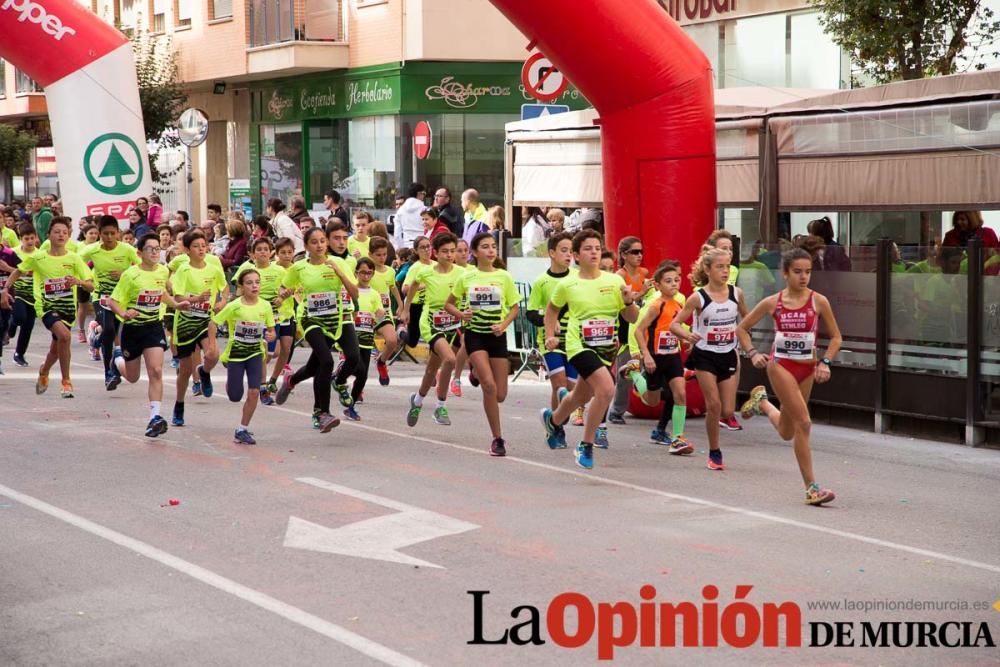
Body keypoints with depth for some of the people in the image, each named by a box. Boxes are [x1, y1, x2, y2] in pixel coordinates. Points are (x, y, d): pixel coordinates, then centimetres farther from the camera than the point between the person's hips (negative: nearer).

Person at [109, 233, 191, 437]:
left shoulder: (163, 271, -1)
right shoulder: (130, 275, -16)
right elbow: (112, 301, -14)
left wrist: (175, 304, 7)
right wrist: (123, 314, -33)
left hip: (154, 326, 2)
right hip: (132, 328, -2)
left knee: (156, 372, -15)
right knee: (132, 378, 14)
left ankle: (155, 417, -15)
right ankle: (118, 361, 50)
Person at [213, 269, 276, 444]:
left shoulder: (266, 306, -7)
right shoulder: (234, 306, -14)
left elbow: (272, 331, 2)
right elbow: (213, 322, -9)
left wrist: (270, 336, -20)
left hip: (255, 353, 2)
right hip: (235, 353, -2)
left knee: (254, 392, -9)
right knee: (235, 397, 3)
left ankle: (242, 430, 6)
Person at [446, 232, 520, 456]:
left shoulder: (503, 276, 0)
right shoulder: (467, 277, 1)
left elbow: (515, 307, 7)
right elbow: (449, 304, 11)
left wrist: (503, 325, -11)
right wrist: (461, 314, -10)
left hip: (496, 336, 2)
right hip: (474, 334, -2)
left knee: (500, 394, 2)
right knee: (489, 386, -19)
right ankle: (497, 439, -10)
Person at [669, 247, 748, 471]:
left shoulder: (736, 293, -2)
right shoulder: (698, 298, -11)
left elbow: (746, 319, 16)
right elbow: (674, 324, -11)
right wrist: (687, 335, -30)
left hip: (728, 356, 3)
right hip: (705, 356, -3)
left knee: (728, 411, -1)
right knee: (714, 405, -8)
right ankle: (714, 452, 9)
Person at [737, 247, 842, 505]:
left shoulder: (818, 301, -3)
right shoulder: (772, 303, -4)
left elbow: (835, 337, 6)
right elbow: (742, 328, 8)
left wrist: (825, 362, -7)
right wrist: (753, 353, -5)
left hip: (807, 368, 3)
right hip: (780, 365, -3)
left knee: (787, 432, 14)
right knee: (803, 423, -17)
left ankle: (762, 402, 43)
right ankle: (811, 487, -12)